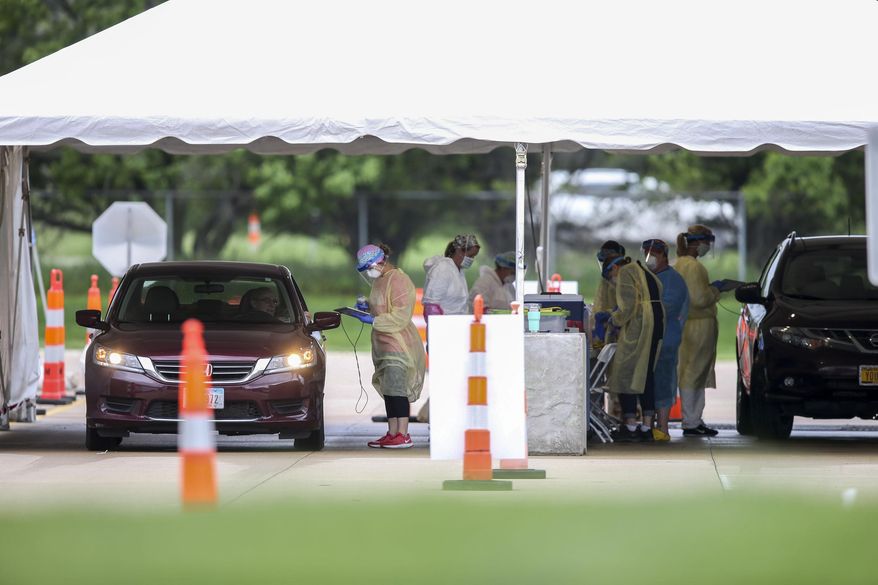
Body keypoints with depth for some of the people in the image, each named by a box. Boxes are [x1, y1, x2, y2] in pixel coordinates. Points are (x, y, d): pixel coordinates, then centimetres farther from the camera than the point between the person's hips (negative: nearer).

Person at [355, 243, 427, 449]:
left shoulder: (398, 281, -14)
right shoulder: (380, 281, 16)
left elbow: (400, 317, -20)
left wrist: (373, 321, -20)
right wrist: (367, 308, 13)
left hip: (398, 345, -10)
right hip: (385, 345, 10)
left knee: (396, 388, -12)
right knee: (388, 389, 9)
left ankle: (403, 435, -13)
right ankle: (392, 433, 13)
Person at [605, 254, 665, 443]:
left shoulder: (625, 273, -2)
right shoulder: (646, 273, 25)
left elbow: (628, 304, -16)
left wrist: (615, 319, -1)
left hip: (637, 326, -9)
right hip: (658, 323, 9)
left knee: (625, 375, -2)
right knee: (646, 375, 12)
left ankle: (630, 427, -4)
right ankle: (647, 427, 10)